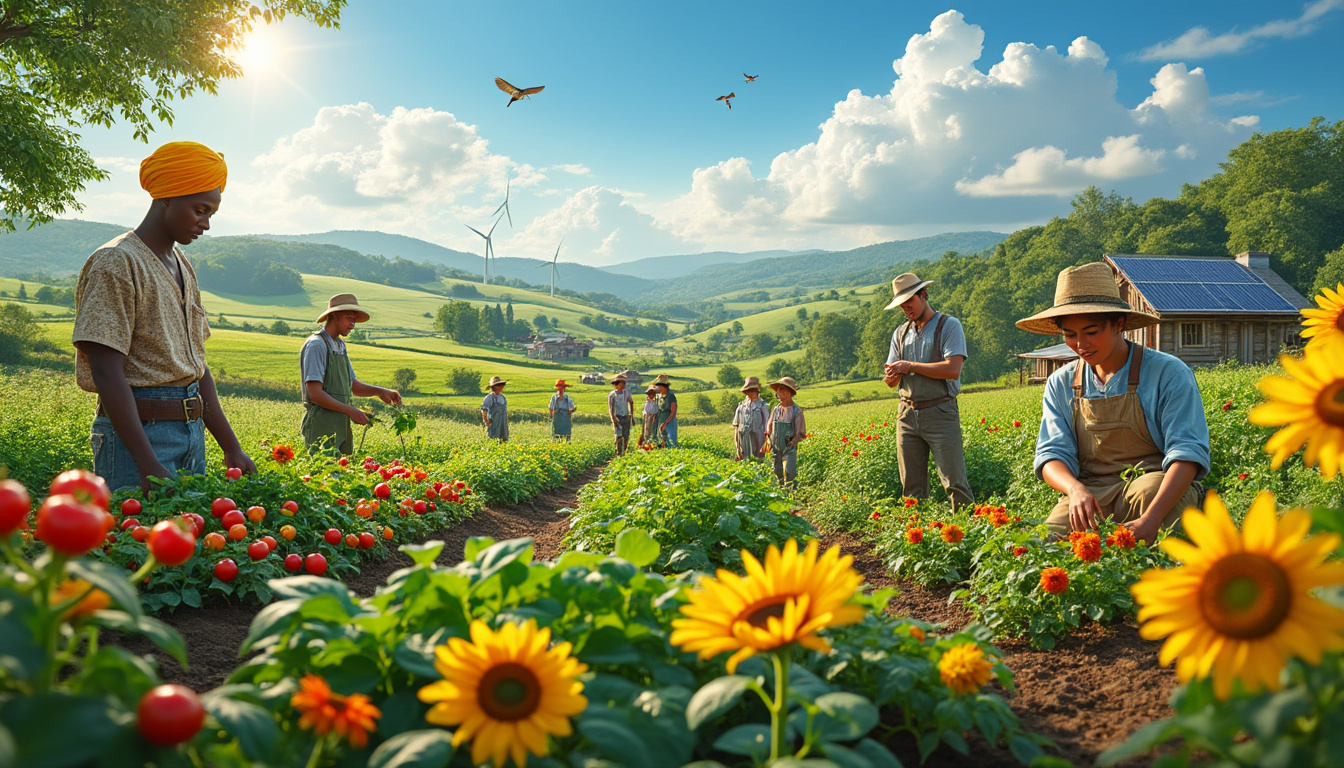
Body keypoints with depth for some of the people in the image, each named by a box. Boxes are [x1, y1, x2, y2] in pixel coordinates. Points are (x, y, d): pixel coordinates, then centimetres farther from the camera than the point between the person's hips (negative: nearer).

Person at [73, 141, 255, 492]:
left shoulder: (183, 267, 16)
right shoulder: (116, 263, -9)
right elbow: (107, 373, -17)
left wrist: (231, 448, 11)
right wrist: (149, 466, -23)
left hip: (192, 432, 8)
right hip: (136, 429, -7)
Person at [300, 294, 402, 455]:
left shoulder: (340, 345, 16)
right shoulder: (316, 345, -11)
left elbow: (353, 385, 22)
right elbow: (315, 394, -17)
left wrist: (380, 391, 6)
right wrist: (350, 411, -14)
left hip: (341, 427, 8)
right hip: (322, 428, -8)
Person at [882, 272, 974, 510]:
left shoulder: (949, 326, 0)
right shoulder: (900, 334, 17)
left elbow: (953, 370, -14)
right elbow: (890, 380, 15)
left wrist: (911, 367, -12)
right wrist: (891, 375, -10)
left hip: (940, 413, -5)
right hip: (907, 415, 5)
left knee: (955, 483, -8)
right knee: (911, 486, 6)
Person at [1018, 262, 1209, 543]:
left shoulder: (1168, 373, -3)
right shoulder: (1060, 384, 9)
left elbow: (1187, 452, -12)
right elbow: (1052, 455, 3)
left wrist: (1150, 519, -30)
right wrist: (1075, 489, -24)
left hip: (1162, 491, -1)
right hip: (1091, 494, 1)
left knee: (1147, 488, -37)